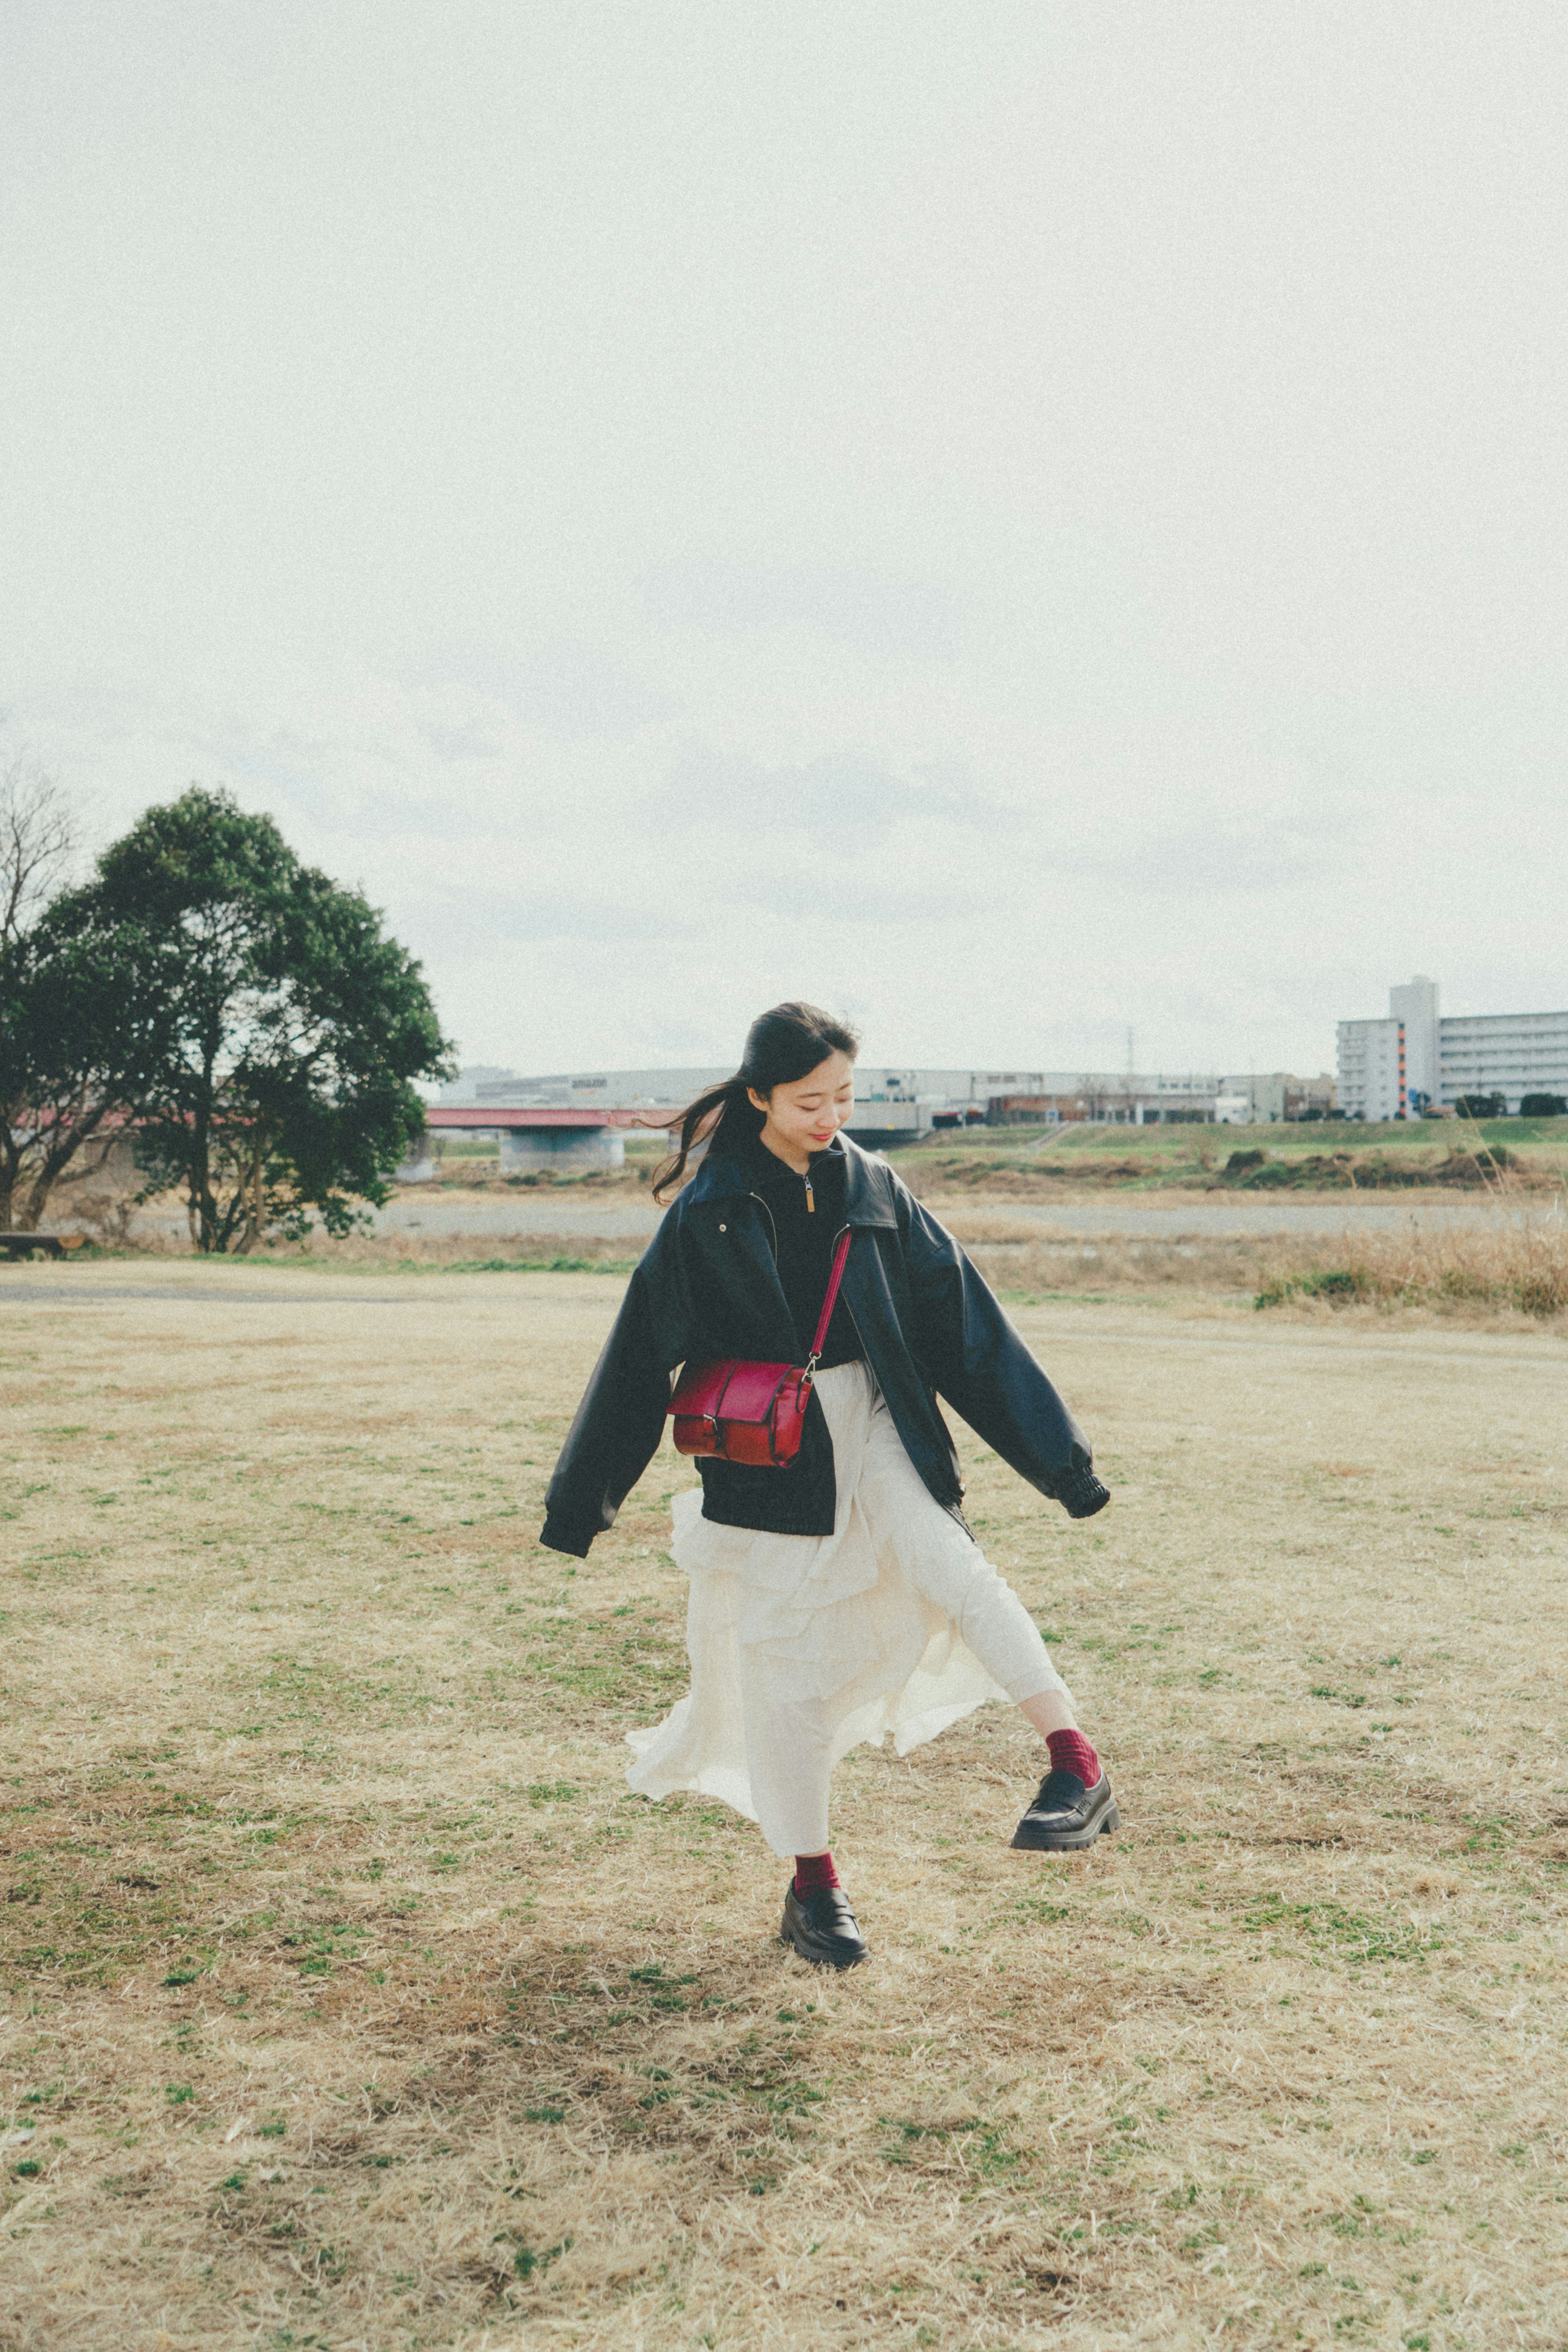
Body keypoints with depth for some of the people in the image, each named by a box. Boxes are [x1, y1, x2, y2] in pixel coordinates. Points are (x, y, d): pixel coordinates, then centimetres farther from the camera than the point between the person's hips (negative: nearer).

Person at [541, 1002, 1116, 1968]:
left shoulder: (872, 1187, 0)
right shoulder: (710, 1211, -9)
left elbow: (962, 1316, 3)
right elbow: (643, 1352, -3)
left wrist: (1054, 1451, 3)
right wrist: (583, 1494, 3)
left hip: (872, 1426, 2)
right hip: (766, 1454, -2)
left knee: (949, 1562, -25)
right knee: (784, 1666, 4)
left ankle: (1079, 1769, -28)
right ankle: (814, 1886, 19)